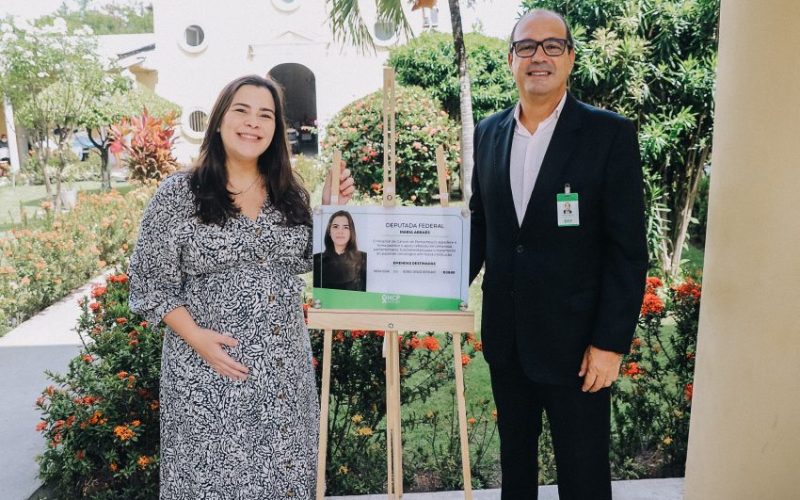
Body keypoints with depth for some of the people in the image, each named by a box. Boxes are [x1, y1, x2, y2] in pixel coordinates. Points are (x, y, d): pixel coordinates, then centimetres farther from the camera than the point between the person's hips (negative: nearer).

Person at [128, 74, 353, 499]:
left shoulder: (290, 193, 4)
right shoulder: (178, 193, -8)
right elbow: (149, 281, -5)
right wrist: (196, 337, -17)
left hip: (284, 365, 4)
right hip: (210, 367, -4)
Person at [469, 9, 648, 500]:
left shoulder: (610, 133, -10)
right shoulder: (489, 132, 5)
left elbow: (628, 249, -11)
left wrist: (611, 343, -14)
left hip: (574, 340, -4)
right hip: (505, 336, 5)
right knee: (515, 457, 22)